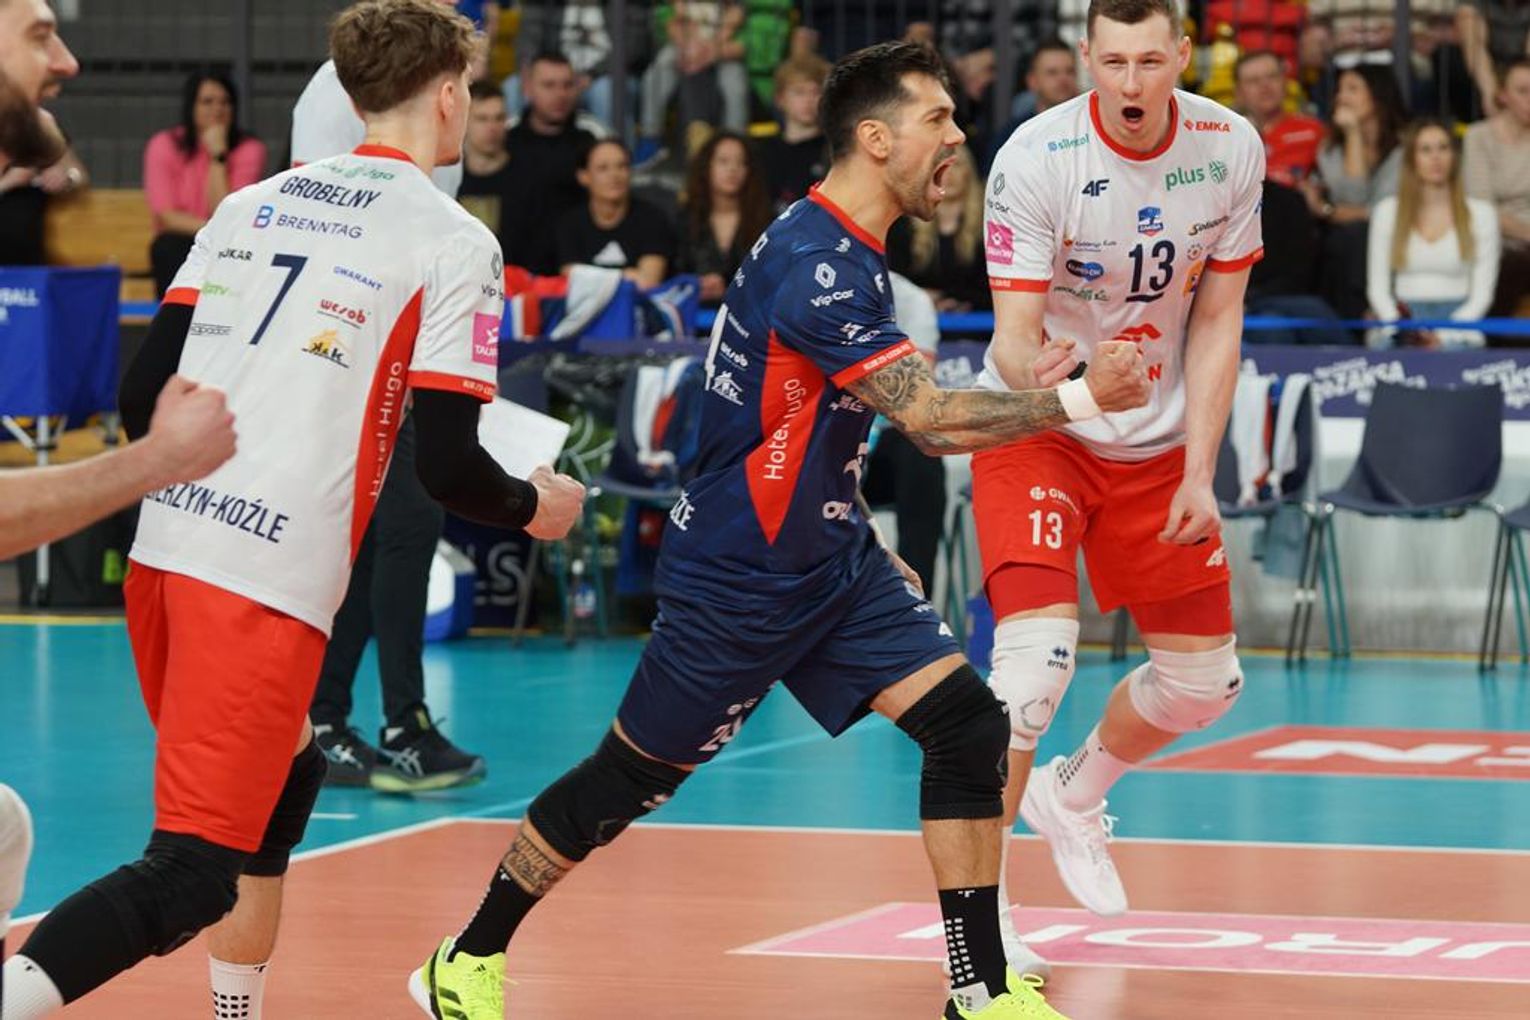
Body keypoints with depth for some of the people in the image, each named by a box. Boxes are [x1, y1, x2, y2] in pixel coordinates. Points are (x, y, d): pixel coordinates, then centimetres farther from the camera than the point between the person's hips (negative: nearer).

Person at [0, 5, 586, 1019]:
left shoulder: (251, 204, 15)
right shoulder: (453, 241, -2)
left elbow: (143, 397, 14)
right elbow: (449, 466, -6)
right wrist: (534, 506, 14)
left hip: (165, 547, 7)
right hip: (270, 582, -7)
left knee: (284, 777, 28)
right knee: (192, 874, -9)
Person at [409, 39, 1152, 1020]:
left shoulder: (845, 252, 8)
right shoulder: (818, 266, -24)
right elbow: (931, 417, -30)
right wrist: (1080, 398, -26)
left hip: (828, 560, 9)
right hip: (738, 573, -9)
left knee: (970, 726, -5)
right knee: (632, 776, 3)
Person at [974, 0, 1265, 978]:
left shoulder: (1232, 147, -11)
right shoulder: (1036, 158, -23)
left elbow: (1216, 324, -3)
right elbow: (1014, 337, -22)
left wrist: (1199, 476, -8)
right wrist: (1038, 376, -46)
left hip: (1157, 443, 5)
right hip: (1037, 430, -5)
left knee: (1205, 682, 10)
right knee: (1038, 652, -24)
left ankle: (1073, 796, 40)